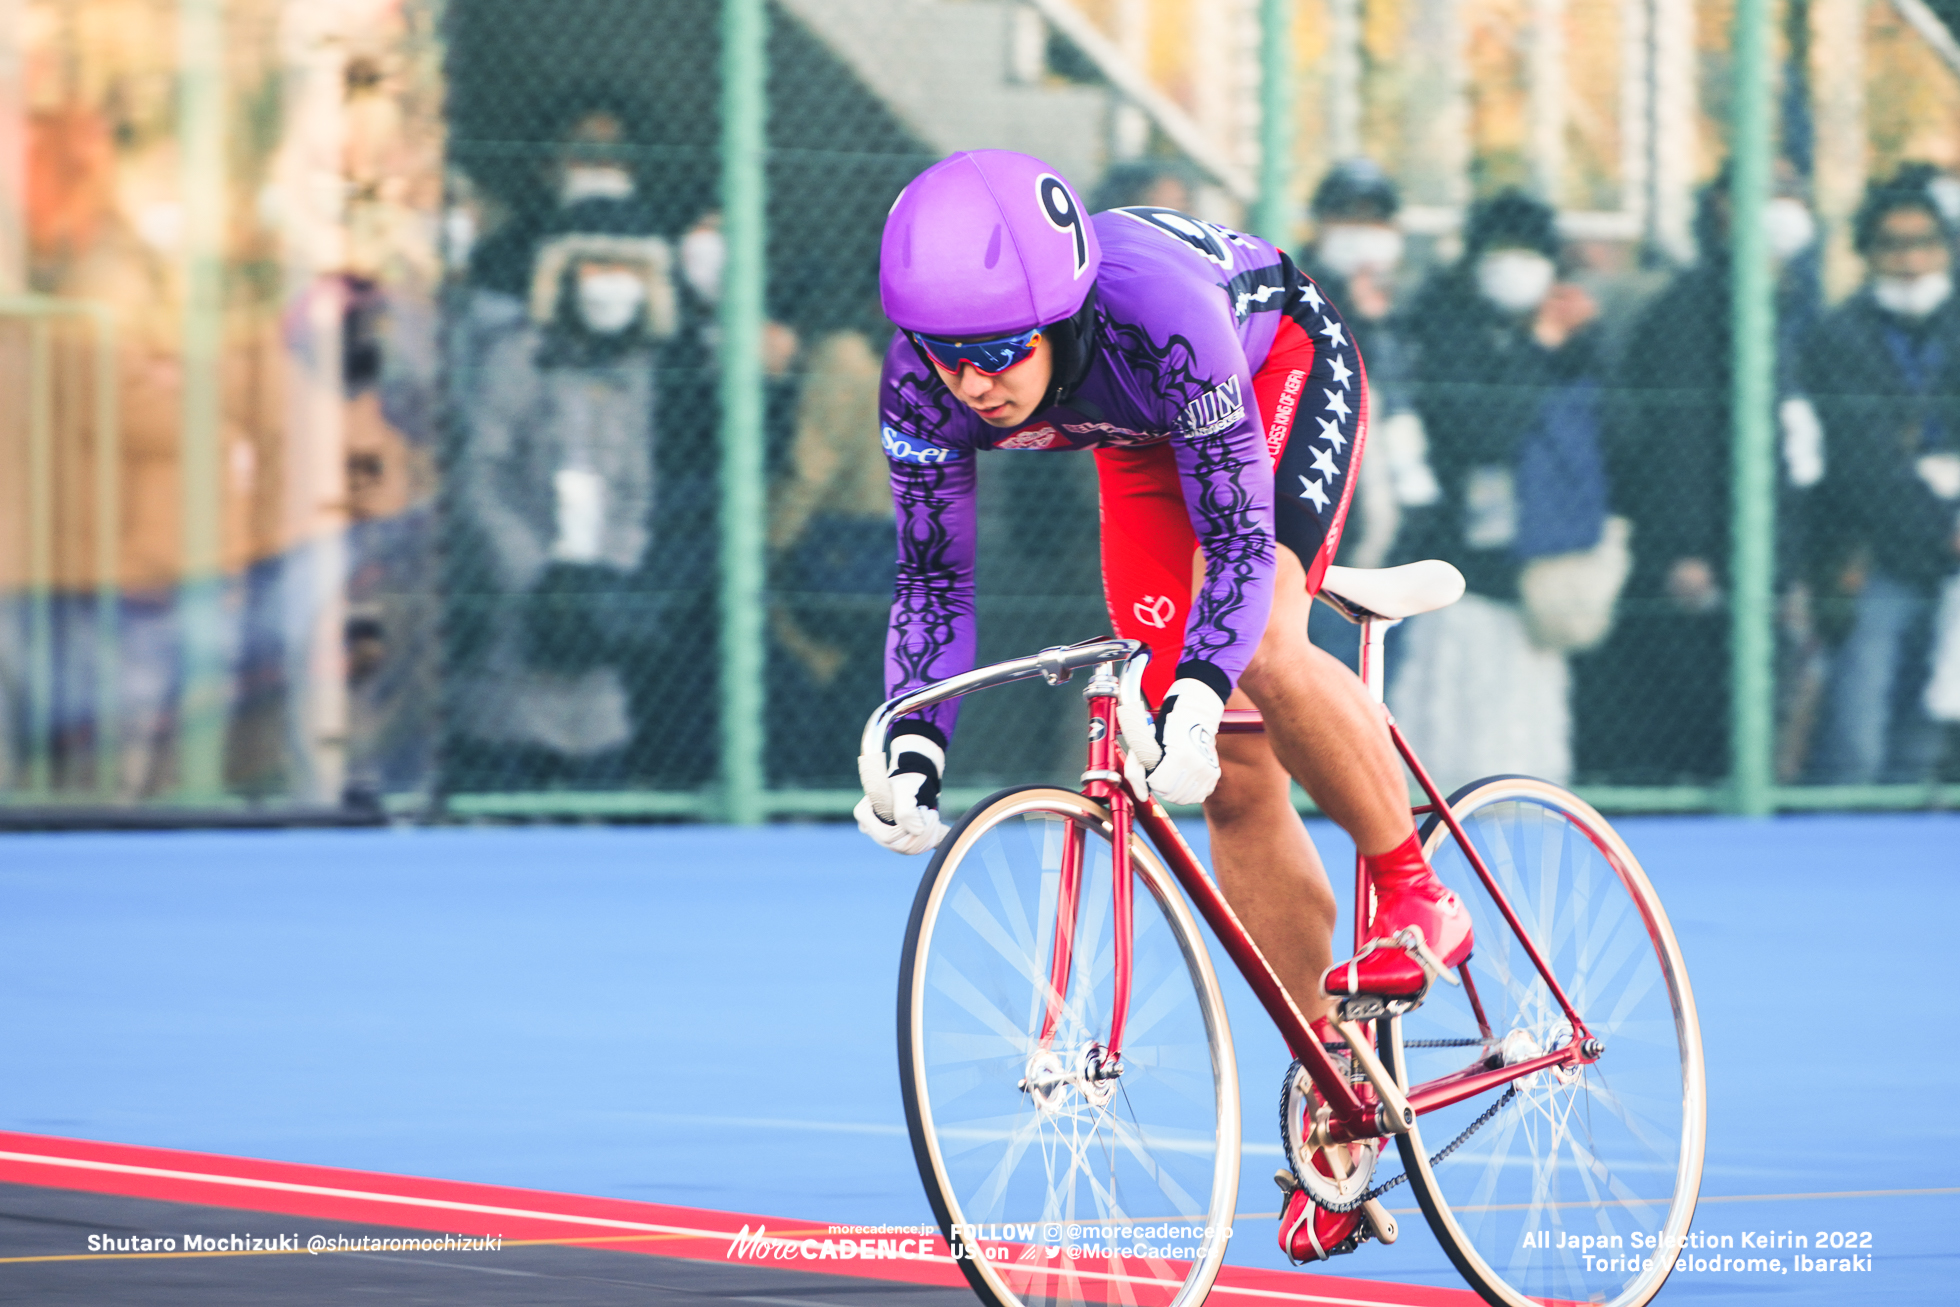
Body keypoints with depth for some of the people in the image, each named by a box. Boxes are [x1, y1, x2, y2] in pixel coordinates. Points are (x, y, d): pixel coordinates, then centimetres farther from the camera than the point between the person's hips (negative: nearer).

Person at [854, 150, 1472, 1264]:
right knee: (1231, 774, -1)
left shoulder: (1158, 315, -43)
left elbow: (1238, 538, -40)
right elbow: (935, 570, -18)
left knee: (1261, 645, -32)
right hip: (1144, 439, 5)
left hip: (1285, 372, -5)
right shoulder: (926, 379, -29)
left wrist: (1196, 694, -55)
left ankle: (1417, 891, -10)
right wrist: (912, 738, -32)